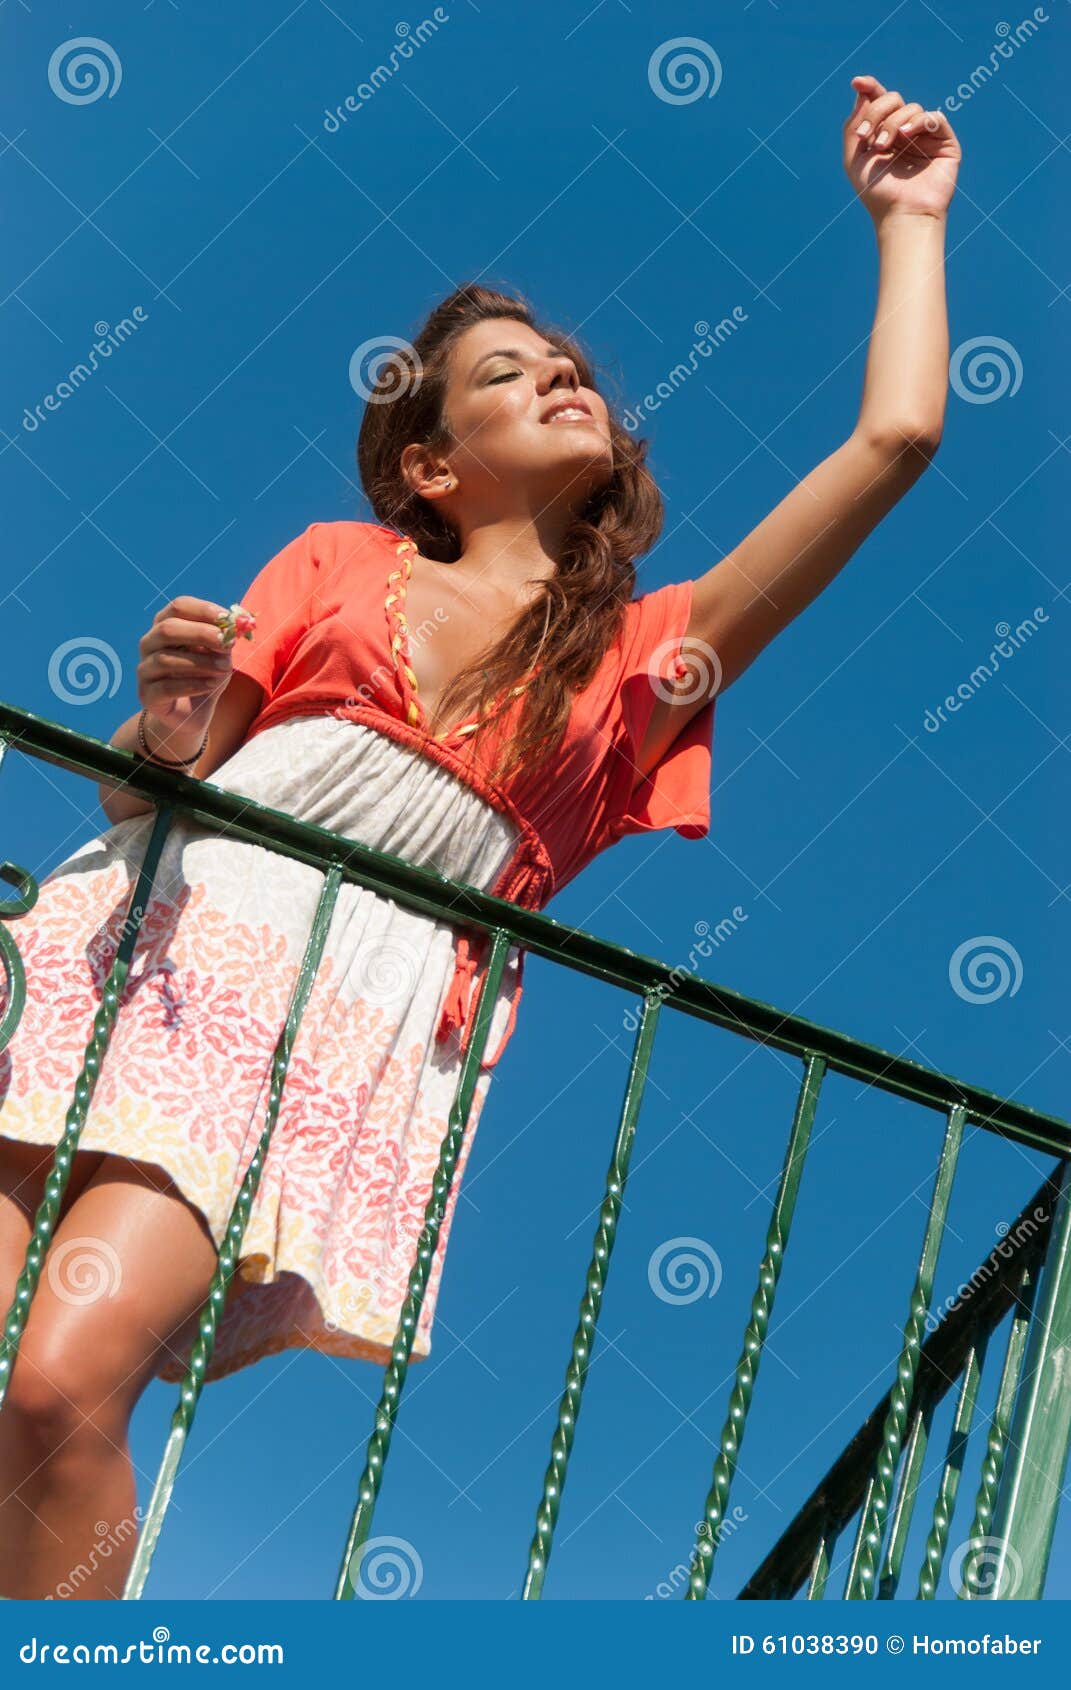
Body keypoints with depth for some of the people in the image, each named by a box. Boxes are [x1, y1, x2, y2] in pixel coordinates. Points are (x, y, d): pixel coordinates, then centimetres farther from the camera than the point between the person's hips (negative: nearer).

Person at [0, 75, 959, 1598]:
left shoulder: (645, 653, 21)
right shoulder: (339, 563, 21)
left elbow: (896, 434, 16)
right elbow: (143, 788, 16)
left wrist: (907, 218, 26)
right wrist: (166, 724, -8)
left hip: (356, 1010, -1)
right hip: (170, 929, 2)